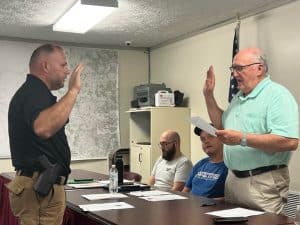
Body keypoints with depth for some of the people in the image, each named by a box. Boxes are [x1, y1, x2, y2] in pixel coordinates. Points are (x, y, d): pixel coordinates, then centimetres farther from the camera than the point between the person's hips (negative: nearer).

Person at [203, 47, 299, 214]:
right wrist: (209, 95, 14)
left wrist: (243, 139, -27)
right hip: (233, 179, 8)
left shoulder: (277, 95, -15)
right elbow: (222, 125, 24)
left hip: (263, 182, -8)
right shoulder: (239, 97, 14)